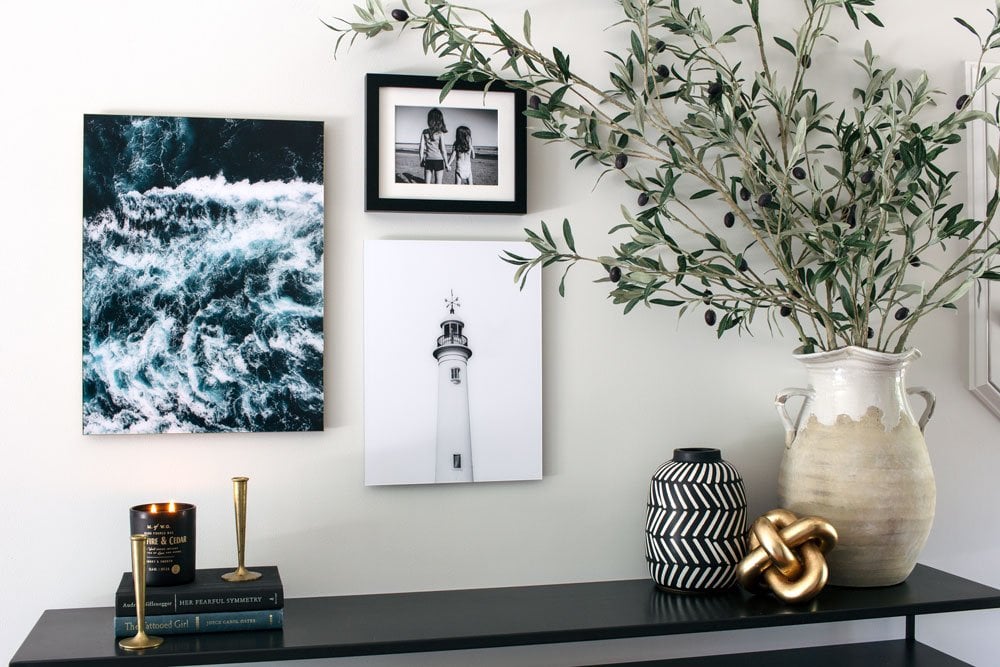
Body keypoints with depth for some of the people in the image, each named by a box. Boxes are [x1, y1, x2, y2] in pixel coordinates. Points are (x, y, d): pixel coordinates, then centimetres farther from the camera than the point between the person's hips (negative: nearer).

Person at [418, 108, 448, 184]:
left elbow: (421, 147, 1)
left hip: (428, 161, 3)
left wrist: (421, 160, 12)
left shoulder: (424, 132, -2)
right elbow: (443, 150, -9)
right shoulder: (440, 133, -9)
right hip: (438, 160, -3)